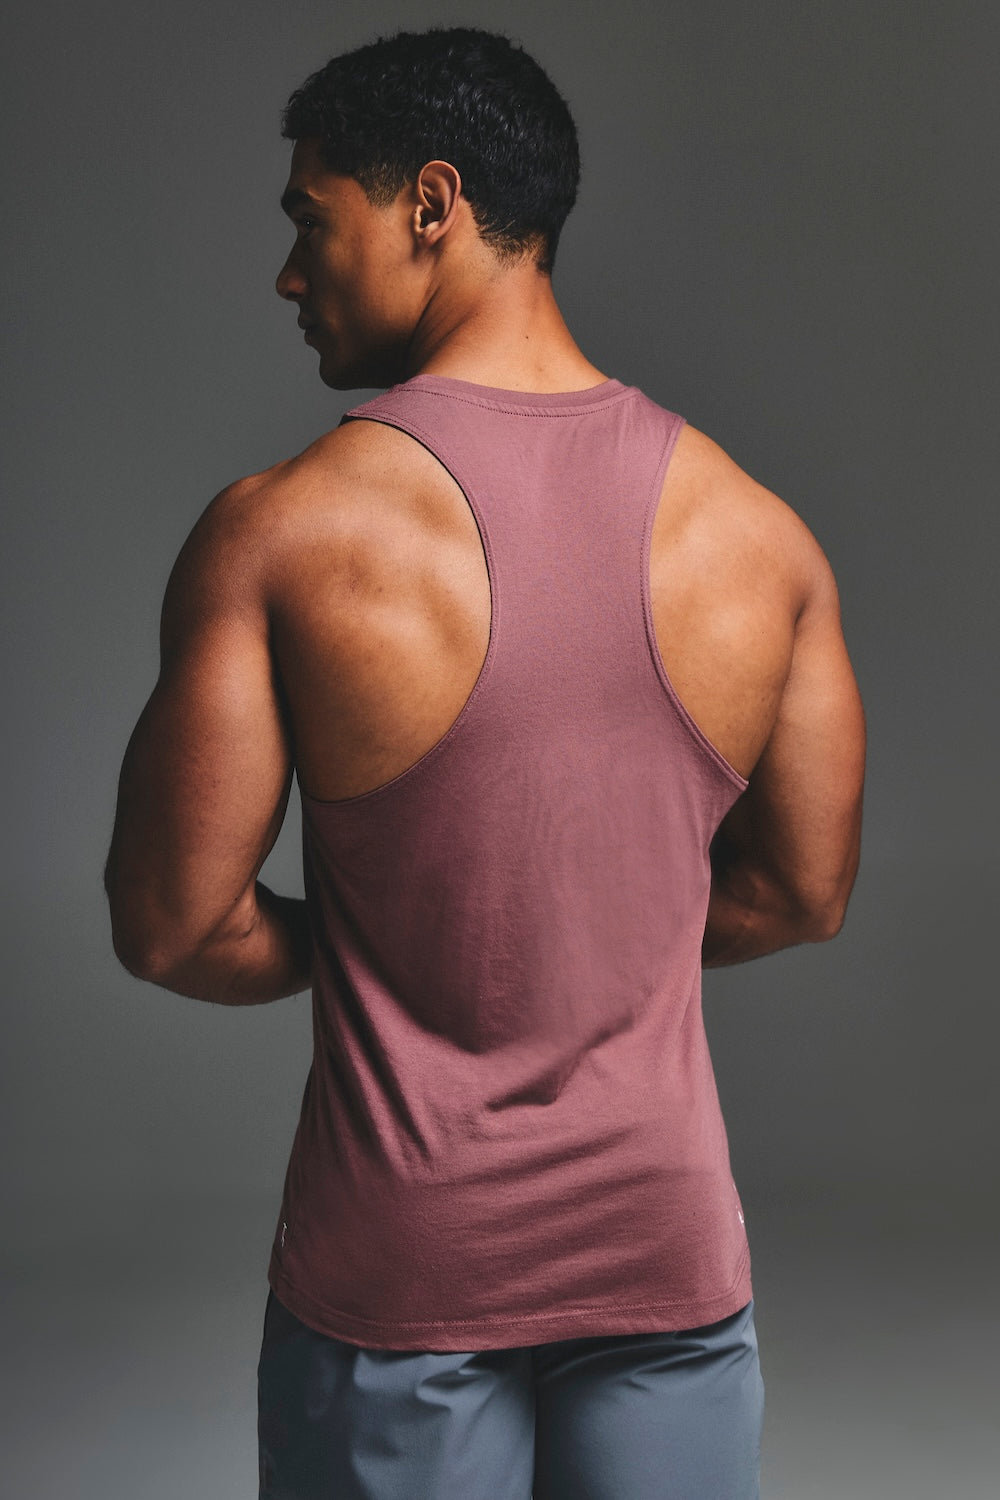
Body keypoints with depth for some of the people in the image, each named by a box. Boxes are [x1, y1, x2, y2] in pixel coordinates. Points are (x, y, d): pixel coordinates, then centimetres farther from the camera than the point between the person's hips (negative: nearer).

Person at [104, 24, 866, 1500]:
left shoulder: (282, 531, -16)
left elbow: (171, 926, -12)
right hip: (666, 1245, 3)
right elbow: (801, 895, 4)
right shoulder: (759, 533, -5)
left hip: (403, 1267, -2)